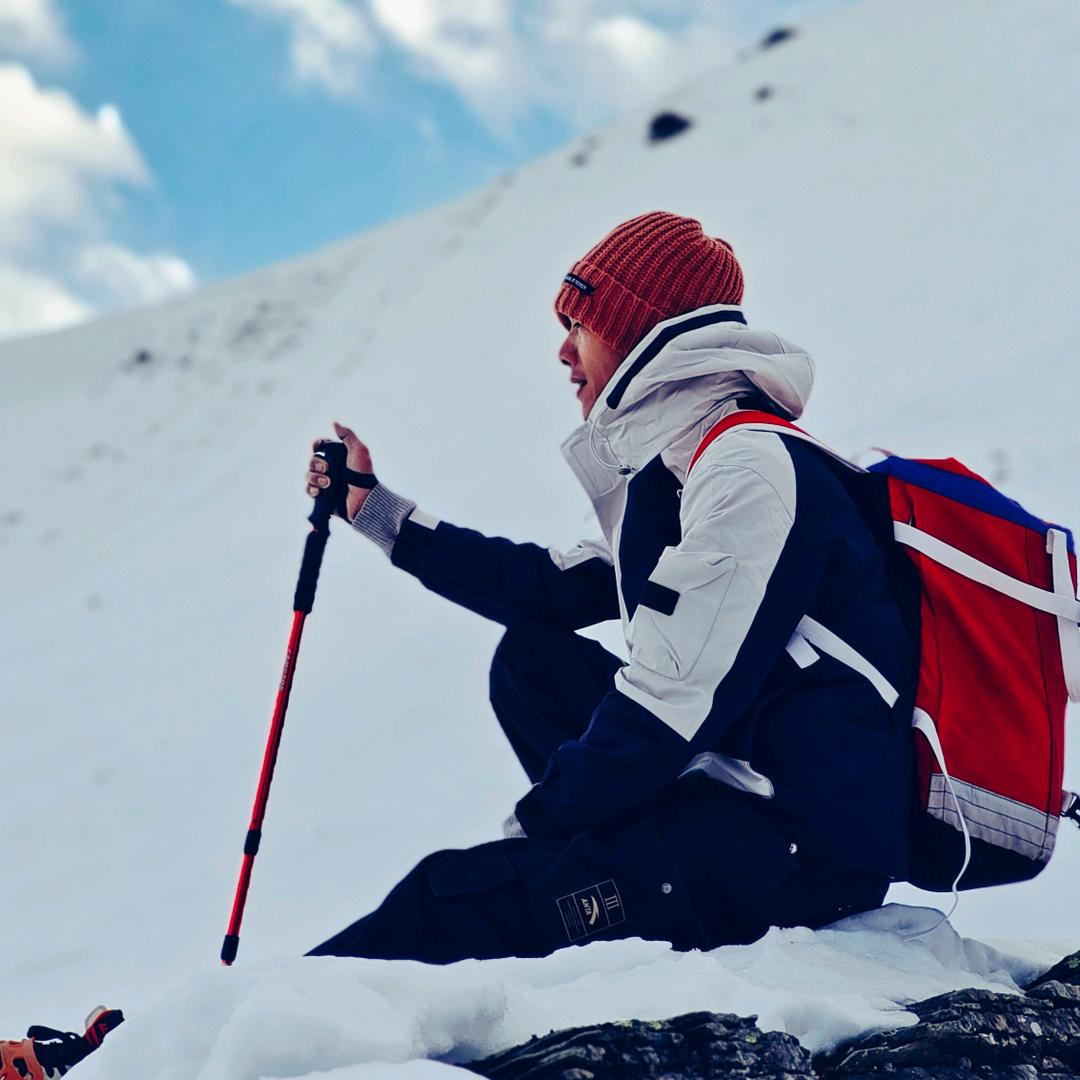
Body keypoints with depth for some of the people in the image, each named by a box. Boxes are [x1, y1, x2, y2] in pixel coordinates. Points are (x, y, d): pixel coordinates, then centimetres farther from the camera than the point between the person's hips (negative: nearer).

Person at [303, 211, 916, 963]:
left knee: (452, 900, -15)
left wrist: (535, 819, -9)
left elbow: (675, 703, -21)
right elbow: (553, 590, 26)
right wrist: (380, 513, 29)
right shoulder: (672, 474, 15)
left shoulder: (753, 469, -16)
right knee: (533, 654, 18)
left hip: (811, 844, -10)